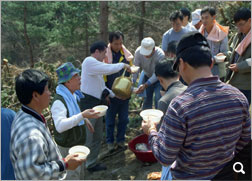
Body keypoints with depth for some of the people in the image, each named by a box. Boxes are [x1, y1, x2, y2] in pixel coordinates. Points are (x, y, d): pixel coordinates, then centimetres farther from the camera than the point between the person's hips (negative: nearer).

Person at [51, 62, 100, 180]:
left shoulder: (73, 95, 1)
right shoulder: (59, 101, -29)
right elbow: (60, 126, -42)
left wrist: (85, 120, 8)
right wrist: (82, 115, -47)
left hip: (78, 143, 9)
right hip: (68, 147, -9)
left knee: (80, 174, 26)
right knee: (72, 176, 6)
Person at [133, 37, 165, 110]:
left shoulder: (160, 55, -35)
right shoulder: (138, 52, -25)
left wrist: (145, 85, -40)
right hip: (147, 76, 3)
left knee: (158, 99, -12)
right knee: (147, 99, 7)